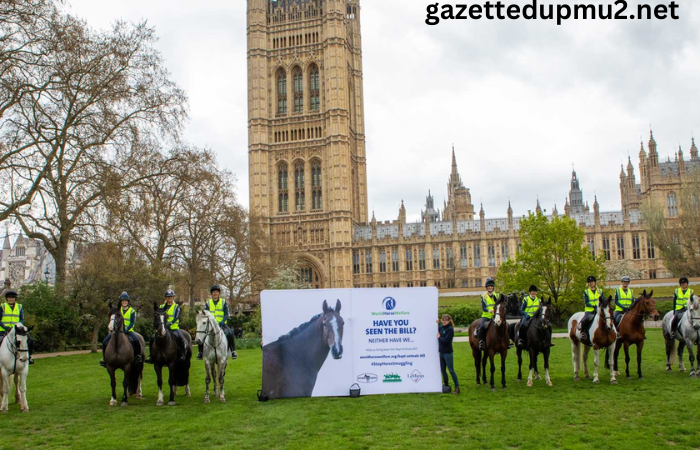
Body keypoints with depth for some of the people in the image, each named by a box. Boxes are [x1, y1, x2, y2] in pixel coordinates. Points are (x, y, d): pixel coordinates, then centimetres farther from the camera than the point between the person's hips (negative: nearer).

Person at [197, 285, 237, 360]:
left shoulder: (223, 302, 6)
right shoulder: (208, 303, 10)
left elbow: (226, 314, 0)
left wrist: (222, 322, -18)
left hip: (221, 324, -2)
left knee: (230, 333, -29)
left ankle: (233, 351, -16)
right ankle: (201, 352, -3)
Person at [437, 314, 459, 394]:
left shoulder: (450, 329, -14)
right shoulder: (441, 327, 7)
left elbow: (445, 340, -22)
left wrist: (439, 337, -8)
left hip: (448, 353, -8)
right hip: (441, 352, 8)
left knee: (451, 370, -6)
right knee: (443, 370, 14)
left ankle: (457, 387, 0)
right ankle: (446, 385, 27)